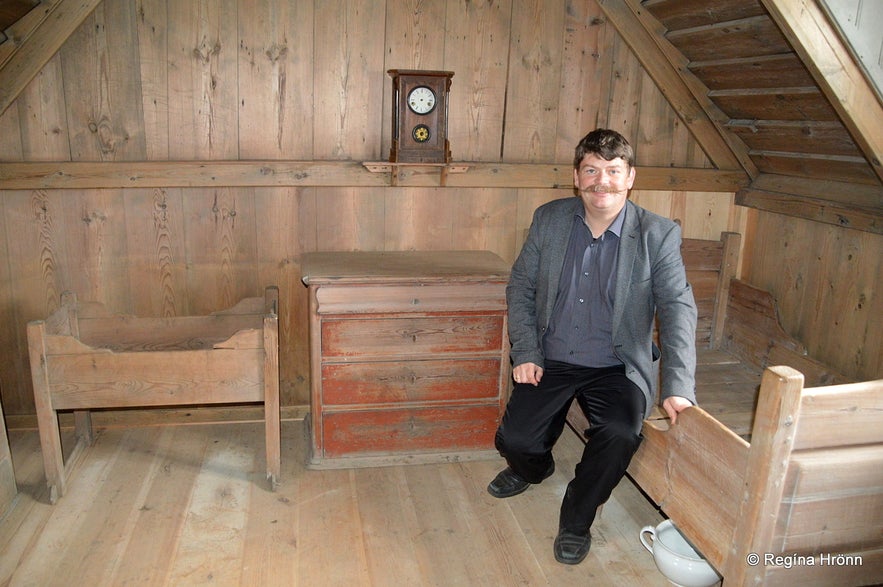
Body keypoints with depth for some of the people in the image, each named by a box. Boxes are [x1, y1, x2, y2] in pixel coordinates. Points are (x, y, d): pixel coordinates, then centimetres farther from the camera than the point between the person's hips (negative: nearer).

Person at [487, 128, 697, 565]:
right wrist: (526, 353, -6)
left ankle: (576, 520, 3)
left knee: (619, 436, -29)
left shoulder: (658, 235, -6)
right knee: (516, 439, -16)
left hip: (617, 368, -1)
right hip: (550, 362, 2)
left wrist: (677, 386, -22)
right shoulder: (549, 219, 0)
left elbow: (677, 307, -12)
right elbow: (520, 288, 5)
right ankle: (533, 469, 26)